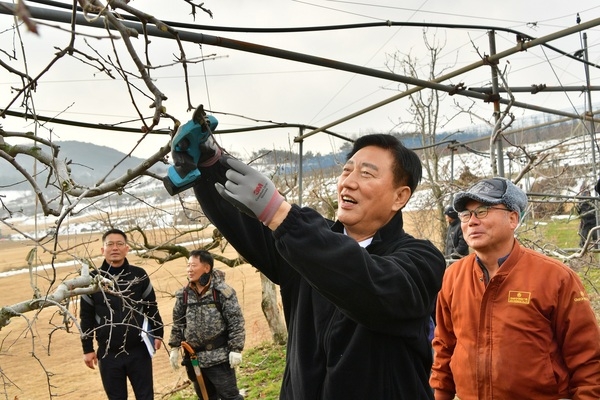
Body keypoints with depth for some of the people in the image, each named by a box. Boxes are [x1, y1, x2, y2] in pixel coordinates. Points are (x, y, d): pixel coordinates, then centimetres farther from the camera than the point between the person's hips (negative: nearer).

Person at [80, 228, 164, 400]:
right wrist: (87, 349, 3)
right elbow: (87, 317, 3)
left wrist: (158, 334, 5)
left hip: (139, 350, 0)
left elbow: (151, 306, 6)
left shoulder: (139, 275, -1)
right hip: (108, 353, 1)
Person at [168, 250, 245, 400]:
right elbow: (178, 323, 13)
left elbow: (236, 322, -11)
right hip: (194, 358, 6)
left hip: (219, 357, -5)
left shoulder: (222, 291, -12)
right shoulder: (184, 295, 4)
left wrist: (236, 349, -13)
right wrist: (174, 348, 11)